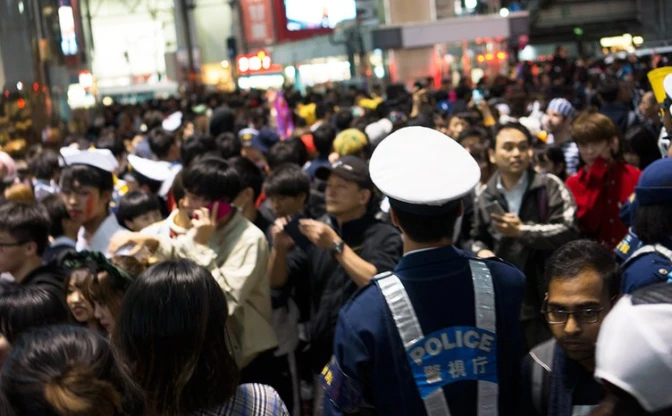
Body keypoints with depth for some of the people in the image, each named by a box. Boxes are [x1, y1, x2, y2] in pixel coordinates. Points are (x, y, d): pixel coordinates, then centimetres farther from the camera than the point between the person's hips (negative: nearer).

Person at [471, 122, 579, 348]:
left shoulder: (550, 186, -5)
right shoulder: (485, 198, 8)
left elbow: (568, 231, -15)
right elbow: (478, 238, 23)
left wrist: (522, 231, -17)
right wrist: (481, 251, 0)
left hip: (548, 300, -4)